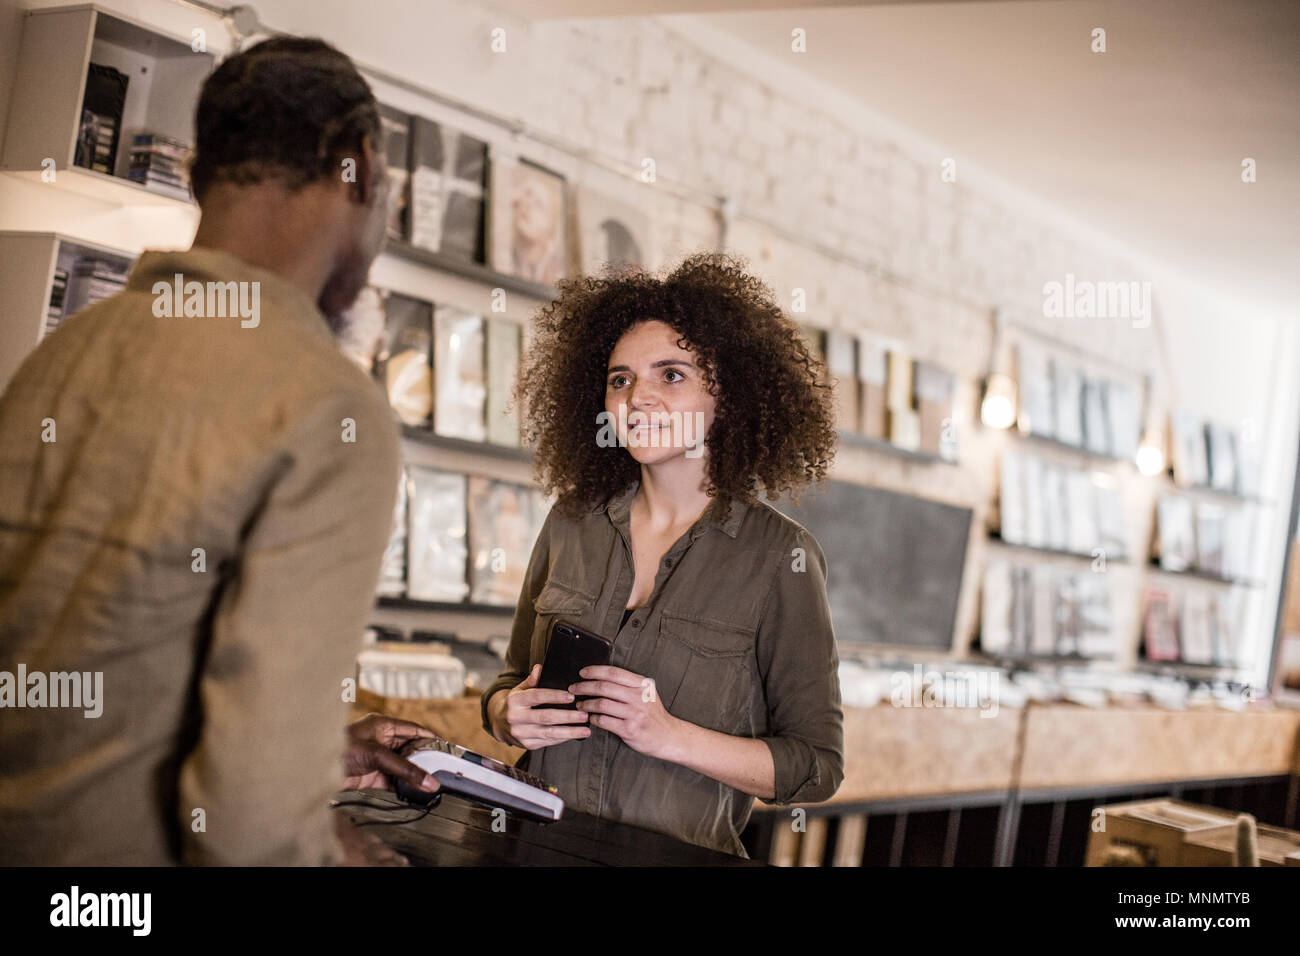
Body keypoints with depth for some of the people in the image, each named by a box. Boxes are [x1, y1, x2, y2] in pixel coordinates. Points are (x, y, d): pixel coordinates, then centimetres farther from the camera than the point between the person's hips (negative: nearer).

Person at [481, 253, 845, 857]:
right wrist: (510, 715, -2)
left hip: (678, 856, -3)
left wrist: (672, 736, -13)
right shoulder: (571, 525, 8)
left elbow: (818, 767, -2)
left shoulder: (778, 555, -3)